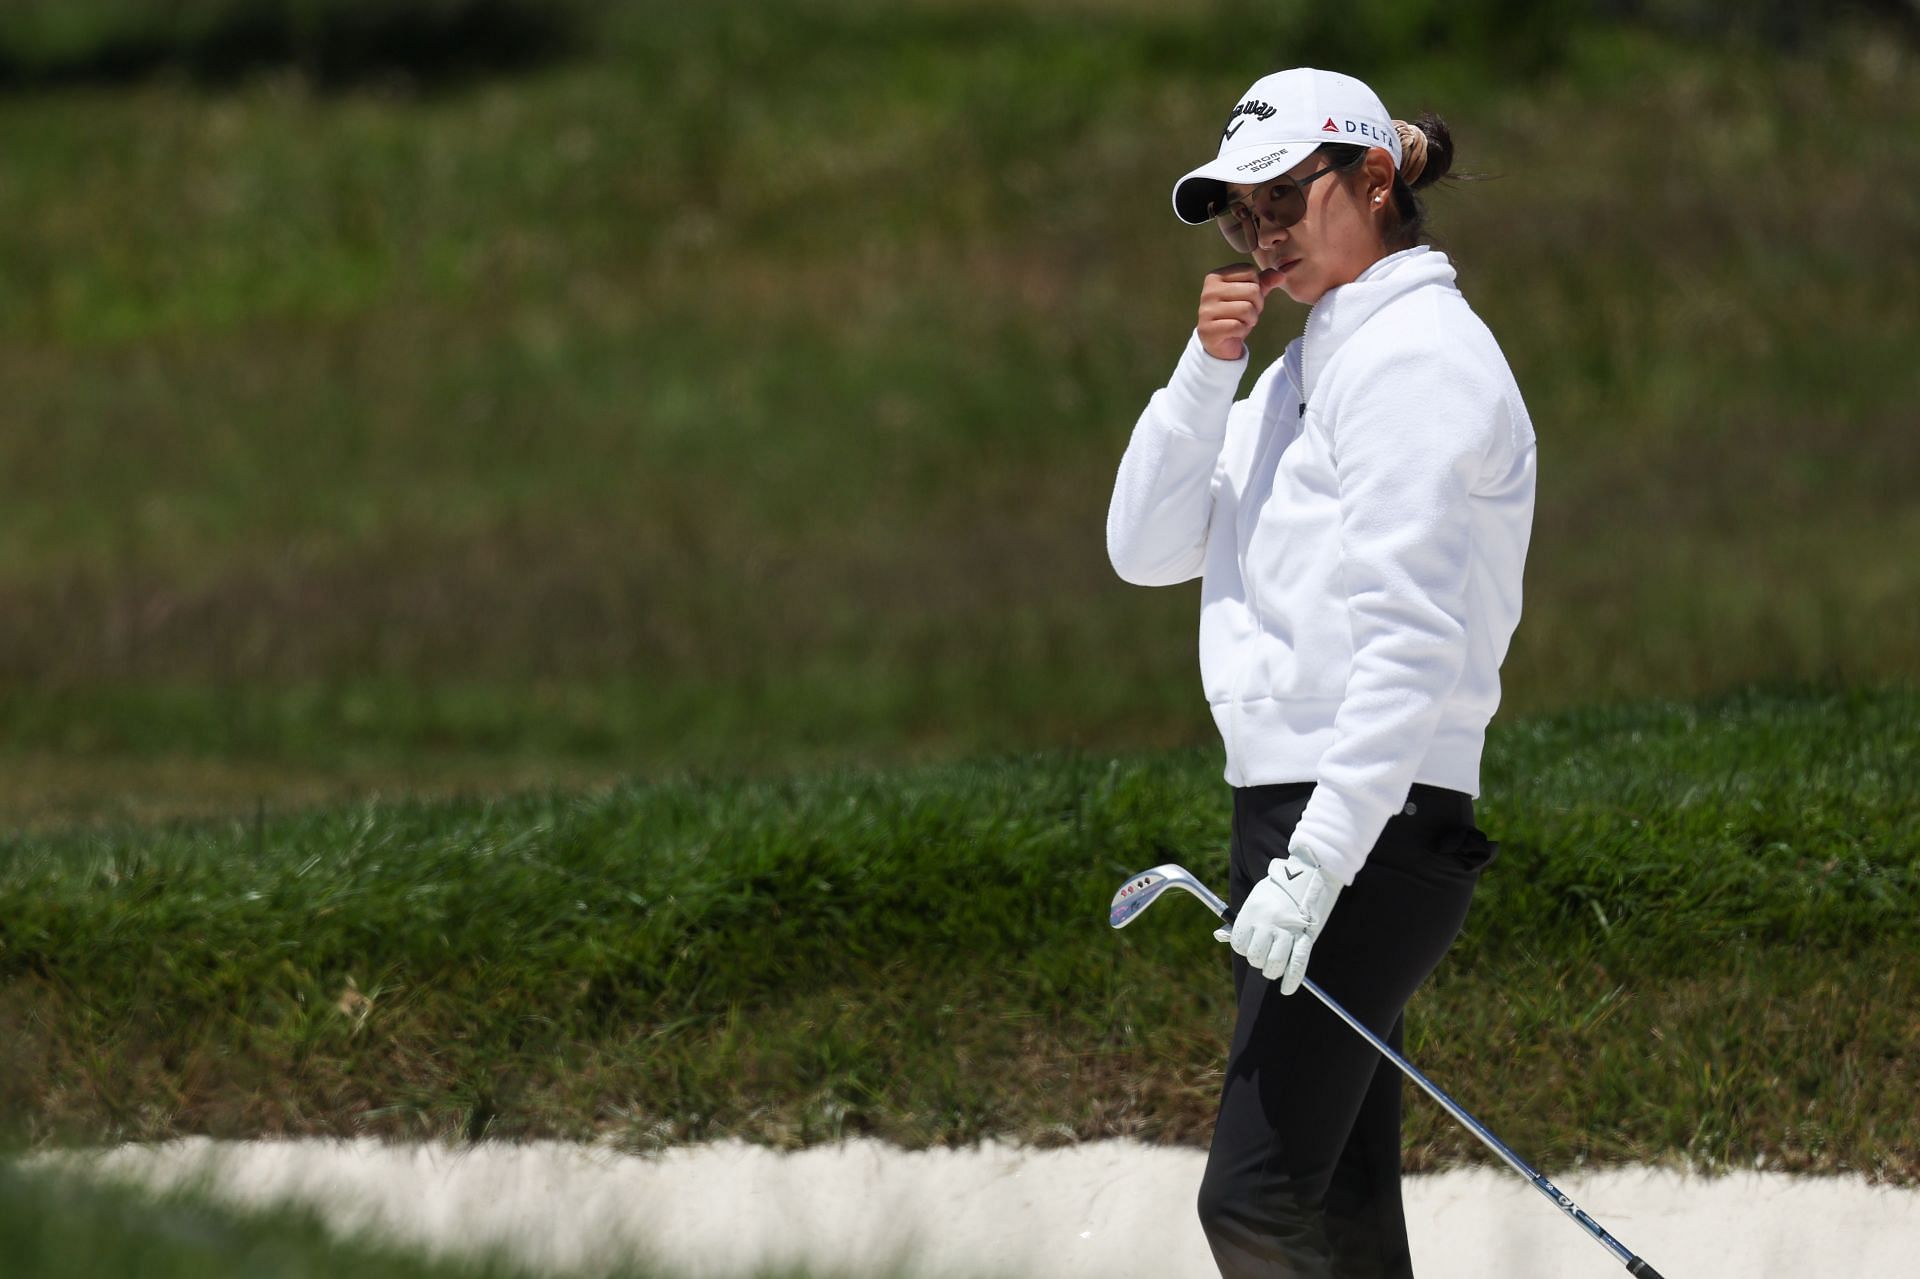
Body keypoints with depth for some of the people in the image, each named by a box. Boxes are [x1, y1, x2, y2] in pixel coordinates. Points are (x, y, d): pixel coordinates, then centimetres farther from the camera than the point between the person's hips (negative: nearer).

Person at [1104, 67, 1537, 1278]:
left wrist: (1315, 862, -25)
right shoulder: (1308, 368, 20)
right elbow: (1149, 549, 16)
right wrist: (1208, 371, 2)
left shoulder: (1416, 353, -11)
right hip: (1296, 814, 10)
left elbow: (1409, 636, -19)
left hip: (1373, 823, -10)